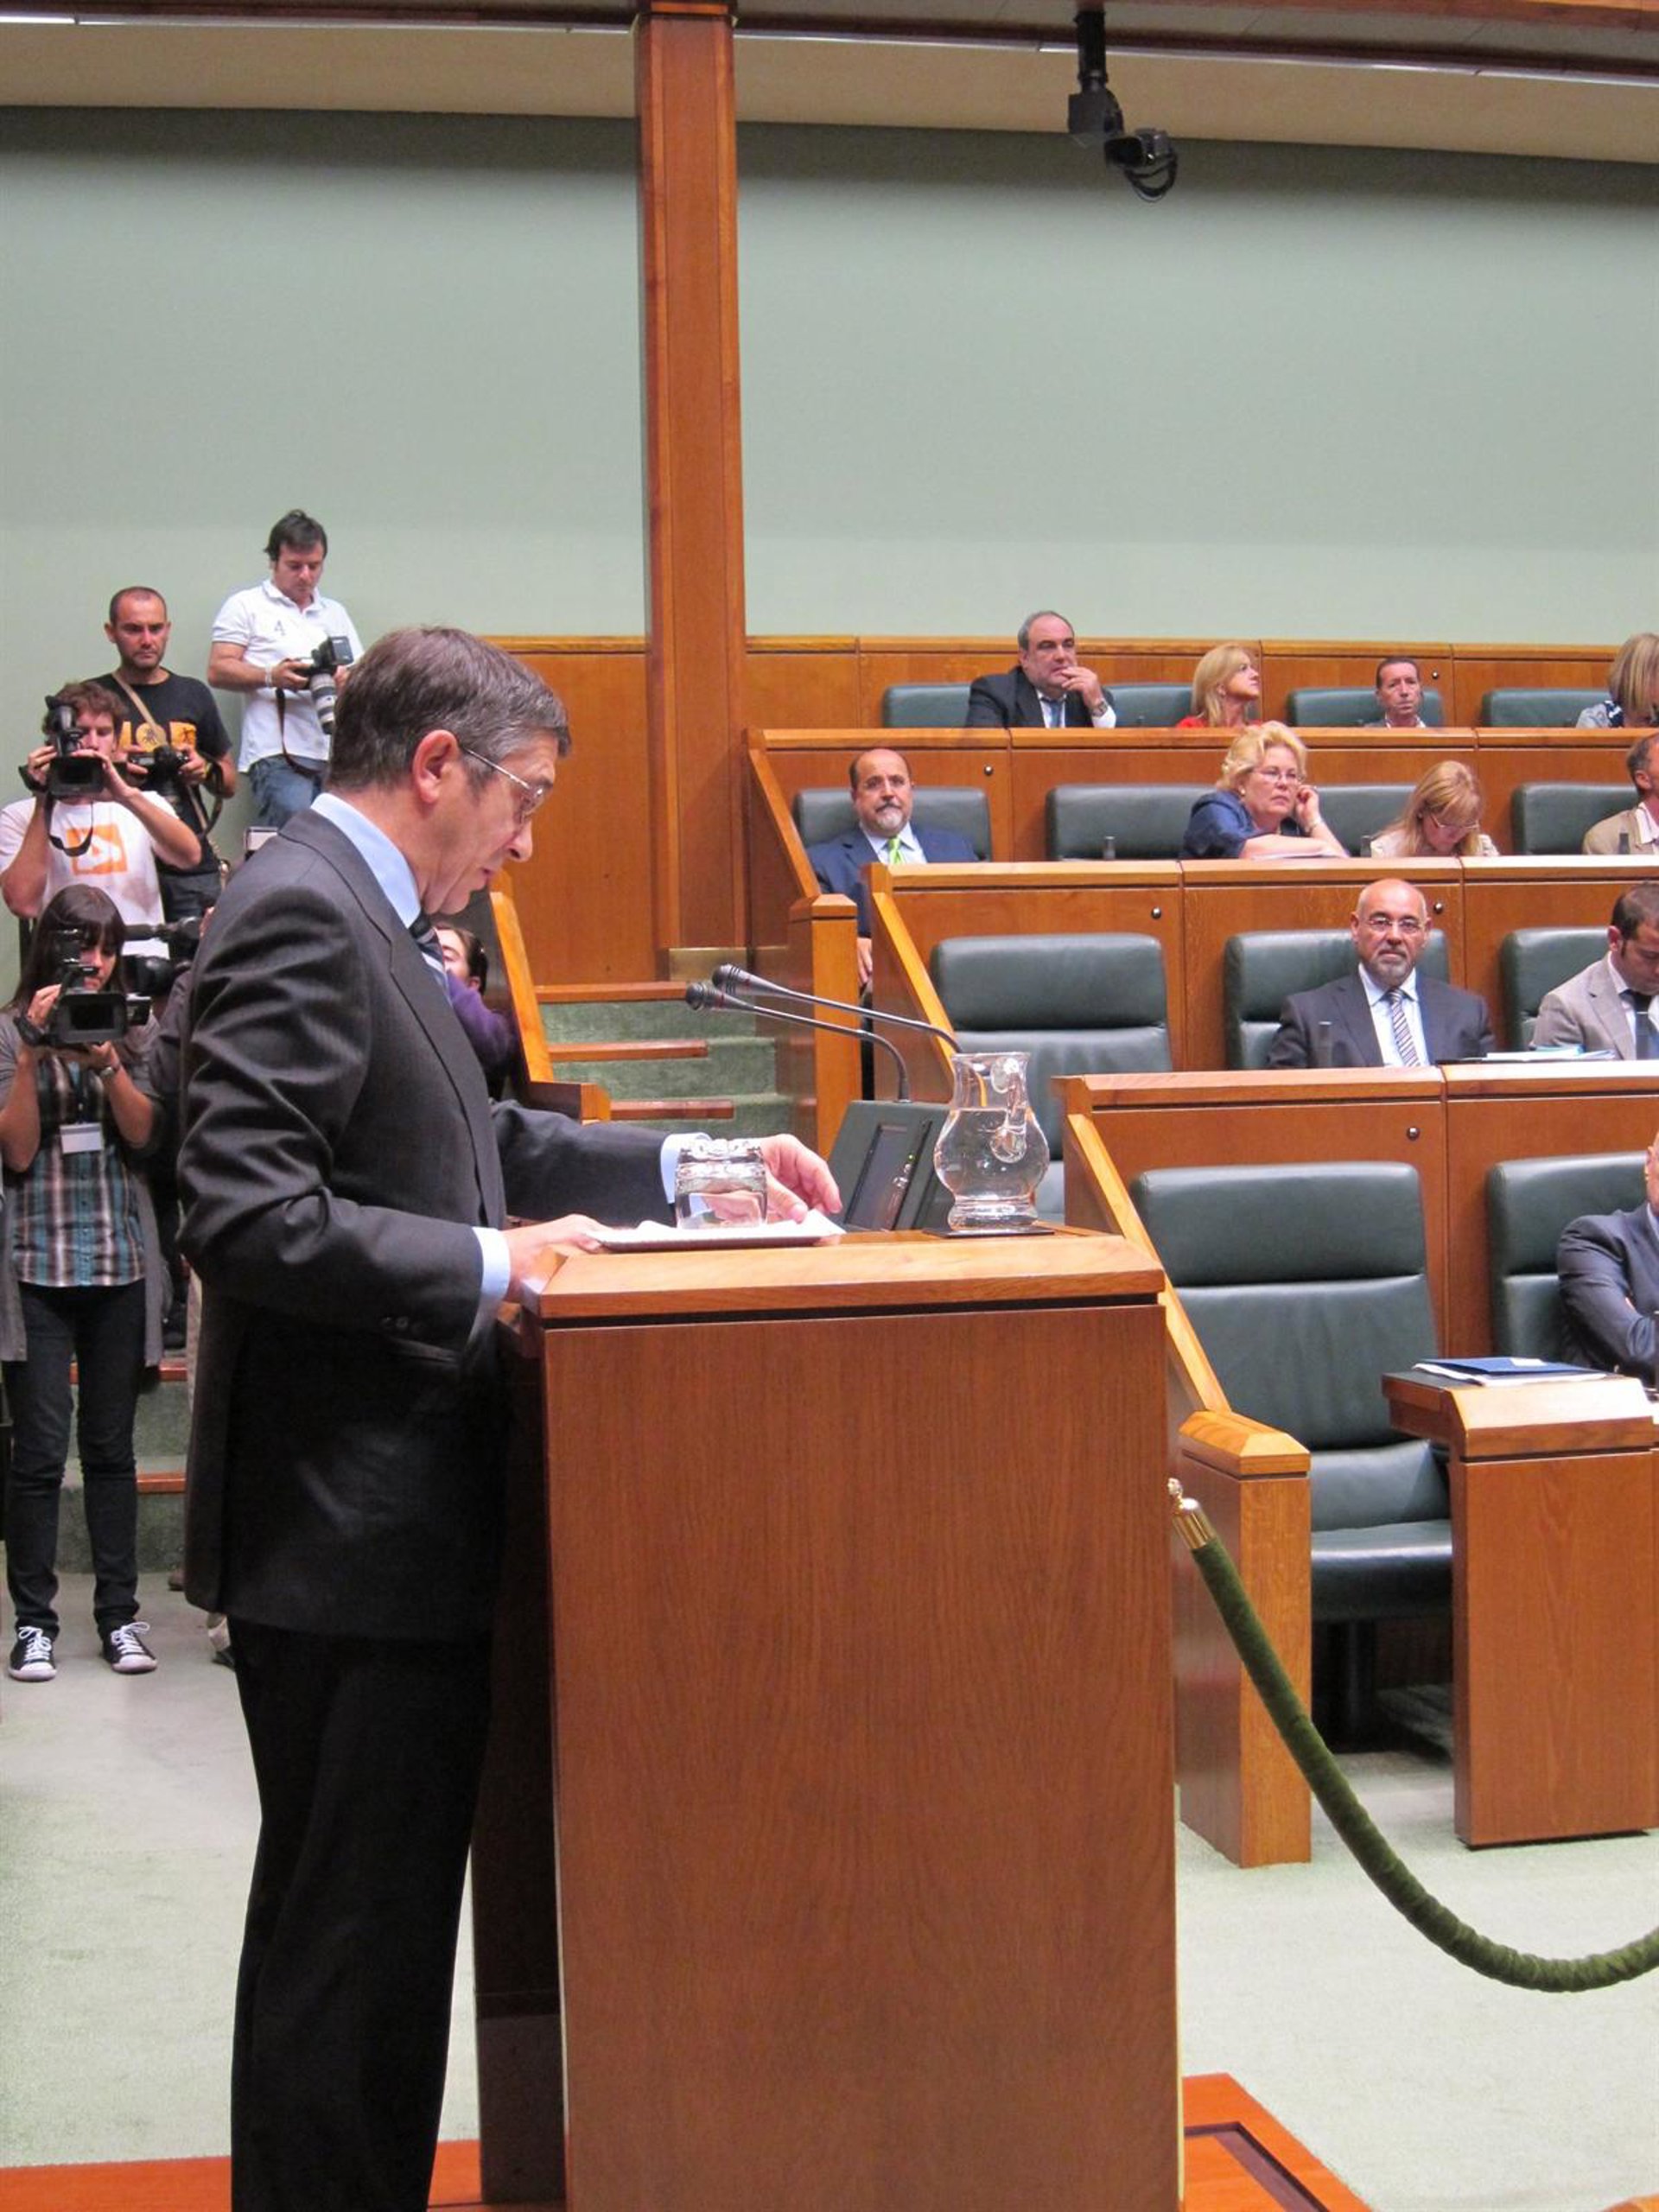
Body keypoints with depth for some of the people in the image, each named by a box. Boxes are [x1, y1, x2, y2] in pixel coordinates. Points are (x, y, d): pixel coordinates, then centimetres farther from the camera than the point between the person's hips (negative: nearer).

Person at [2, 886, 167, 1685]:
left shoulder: (129, 1030, 9)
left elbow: (144, 1132, -2)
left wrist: (107, 1064, -17)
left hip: (120, 1263, 3)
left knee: (112, 1445, 7)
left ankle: (119, 1616, 12)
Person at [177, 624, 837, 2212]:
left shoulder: (358, 914, 14)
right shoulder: (300, 914, -17)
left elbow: (470, 1144, 22)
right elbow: (245, 1221, -25)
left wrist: (688, 1169, 15)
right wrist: (494, 1265, -18)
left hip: (391, 1517, 11)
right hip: (348, 1532, -11)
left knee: (364, 1942, 20)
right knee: (353, 1948, 0)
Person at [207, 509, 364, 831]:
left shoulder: (335, 612, 26)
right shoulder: (246, 606, 10)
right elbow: (218, 671, 0)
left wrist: (350, 680, -3)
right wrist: (271, 676, -16)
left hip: (337, 757, 5)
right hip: (278, 755, -5)